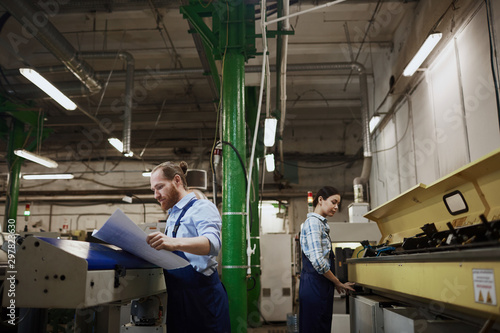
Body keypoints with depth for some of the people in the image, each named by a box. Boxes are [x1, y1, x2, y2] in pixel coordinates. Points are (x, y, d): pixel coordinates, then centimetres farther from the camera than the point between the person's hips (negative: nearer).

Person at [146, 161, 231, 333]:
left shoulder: (202, 208, -10)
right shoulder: (172, 216, 17)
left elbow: (213, 242, -29)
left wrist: (175, 243, -45)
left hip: (202, 297, -8)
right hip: (177, 299, 8)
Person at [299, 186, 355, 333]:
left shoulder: (321, 223, 19)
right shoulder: (313, 222, -12)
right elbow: (318, 261, -20)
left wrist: (335, 283, 13)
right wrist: (338, 283, -9)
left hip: (321, 286, 10)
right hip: (315, 286, -10)